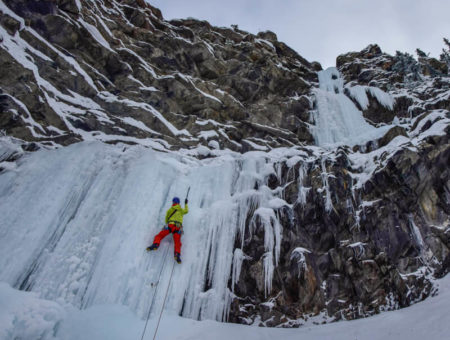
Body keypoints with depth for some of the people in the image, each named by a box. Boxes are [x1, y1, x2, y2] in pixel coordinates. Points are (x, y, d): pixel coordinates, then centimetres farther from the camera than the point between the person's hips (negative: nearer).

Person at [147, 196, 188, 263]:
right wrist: (186, 204, 61)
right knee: (177, 242, -11)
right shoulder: (181, 210, 25)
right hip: (178, 227, 2)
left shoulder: (169, 210, 17)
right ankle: (177, 254, -37)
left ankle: (155, 244, -29)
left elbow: (166, 220, 21)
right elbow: (186, 211, 48)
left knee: (159, 236, 1)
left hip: (170, 225, -2)